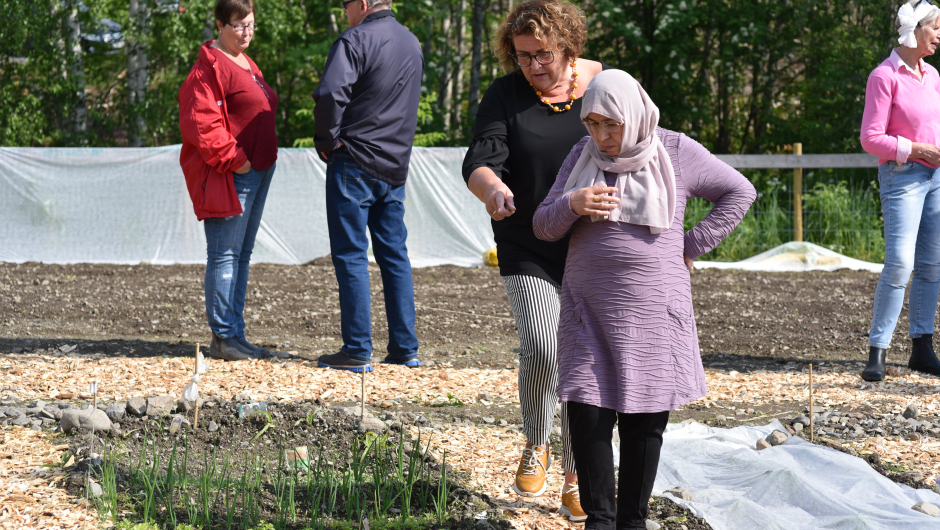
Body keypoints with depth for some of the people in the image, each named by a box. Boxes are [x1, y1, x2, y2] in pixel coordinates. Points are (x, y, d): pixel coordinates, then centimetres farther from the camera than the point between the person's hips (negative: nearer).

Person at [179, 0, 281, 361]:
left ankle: (235, 335, 18)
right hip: (228, 176, -10)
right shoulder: (209, 68, -12)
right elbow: (200, 123, -20)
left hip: (256, 173, 10)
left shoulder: (247, 66, 19)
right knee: (225, 256, -7)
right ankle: (223, 338, -5)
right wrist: (233, 159, -20)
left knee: (241, 256, 12)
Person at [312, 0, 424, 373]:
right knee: (395, 255, 12)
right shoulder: (412, 43, 13)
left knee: (351, 255, -3)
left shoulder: (356, 40, -12)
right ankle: (405, 349, 13)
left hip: (354, 163, -7)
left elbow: (330, 94, -25)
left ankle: (357, 351, -5)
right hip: (396, 166, 7)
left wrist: (327, 141, -10)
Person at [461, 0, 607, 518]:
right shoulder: (504, 96, -4)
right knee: (541, 347, -20)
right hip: (527, 248, -1)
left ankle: (575, 483, 15)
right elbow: (480, 161, -16)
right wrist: (492, 188, -40)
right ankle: (535, 447, 8)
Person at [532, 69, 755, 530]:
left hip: (653, 310, -2)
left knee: (644, 419, 1)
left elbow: (739, 193, 7)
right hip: (589, 308, 2)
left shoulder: (675, 153, -2)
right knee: (587, 413, -5)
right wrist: (573, 205, -16)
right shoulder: (583, 154, 6)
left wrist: (691, 246, 1)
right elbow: (543, 227, 6)